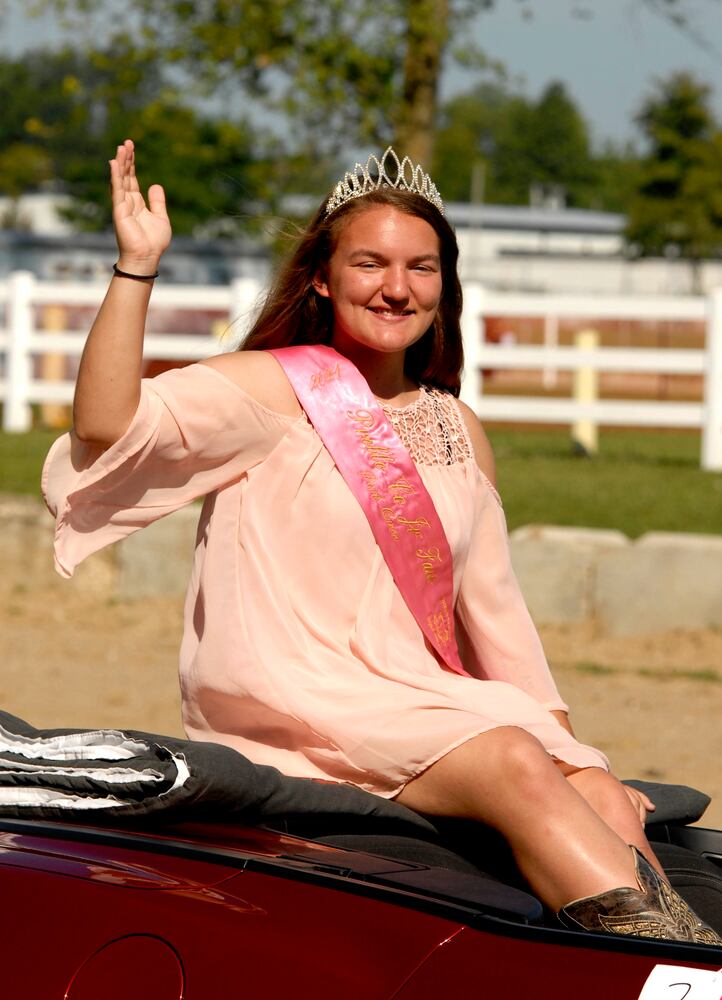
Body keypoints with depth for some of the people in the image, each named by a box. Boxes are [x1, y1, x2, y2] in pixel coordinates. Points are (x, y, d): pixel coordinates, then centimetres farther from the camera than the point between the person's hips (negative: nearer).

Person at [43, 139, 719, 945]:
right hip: (292, 704, -6)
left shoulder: (457, 431, 19)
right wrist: (137, 267, -23)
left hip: (423, 702, 6)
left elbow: (493, 606, 21)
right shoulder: (271, 388, 0)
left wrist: (577, 756, 14)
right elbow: (108, 426, -16)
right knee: (513, 767, -30)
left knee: (608, 810, -21)